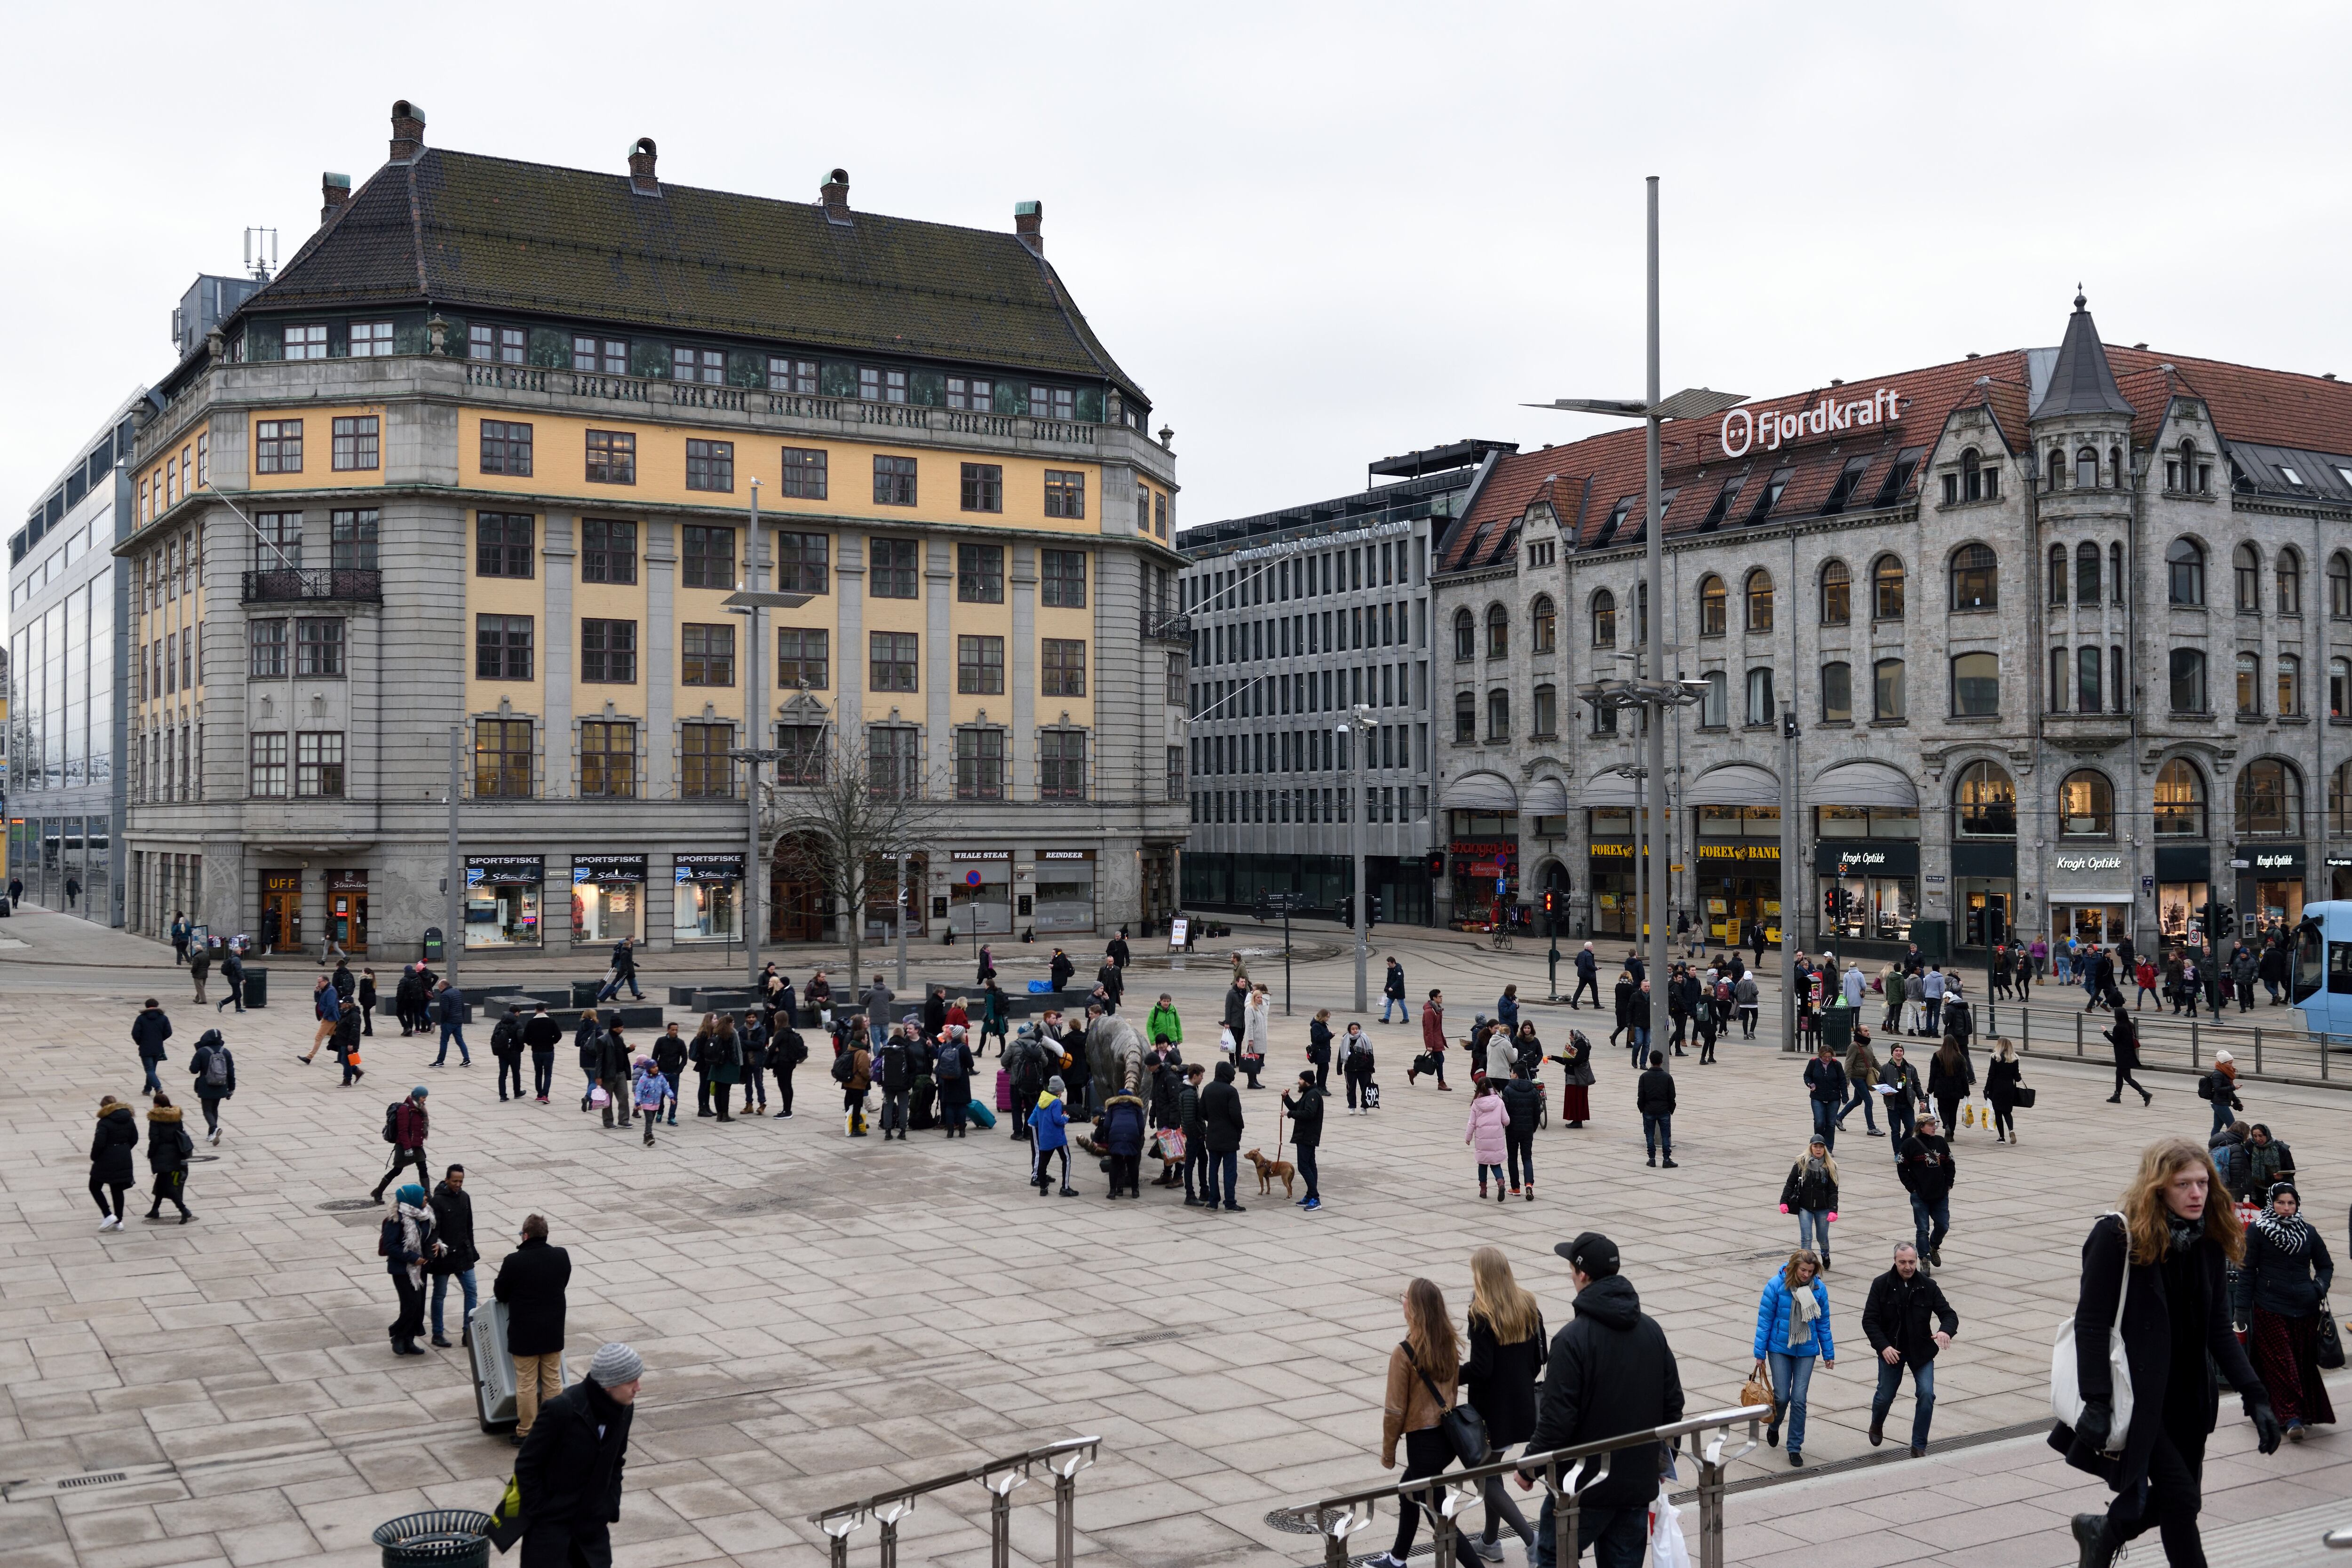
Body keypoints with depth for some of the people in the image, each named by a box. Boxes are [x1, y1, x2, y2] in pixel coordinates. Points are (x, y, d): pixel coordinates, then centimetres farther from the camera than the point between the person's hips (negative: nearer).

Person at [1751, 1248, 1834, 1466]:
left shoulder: (1819, 1288, -6)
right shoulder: (1776, 1285, -13)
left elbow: (1823, 1323, 5)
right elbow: (1765, 1321, -7)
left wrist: (1828, 1354, 10)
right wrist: (1760, 1354, -5)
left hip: (1806, 1351, 1)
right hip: (1779, 1349, -1)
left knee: (1799, 1399, -2)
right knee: (1782, 1396, -1)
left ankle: (1795, 1448, 11)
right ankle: (1773, 1427, 33)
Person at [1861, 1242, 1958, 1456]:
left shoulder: (1928, 1286, -7)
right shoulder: (1881, 1285, -10)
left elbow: (1949, 1314, -7)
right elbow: (1869, 1320, -9)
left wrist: (1946, 1331, -30)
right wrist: (1883, 1346, -23)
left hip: (1921, 1352, 0)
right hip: (1891, 1350, 0)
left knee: (1926, 1395, -13)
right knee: (1885, 1396, 8)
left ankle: (1919, 1447, 2)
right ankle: (1877, 1425, 44)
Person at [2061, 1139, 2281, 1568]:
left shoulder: (2210, 1243, 3)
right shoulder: (2118, 1236, -16)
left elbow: (2219, 1331, 7)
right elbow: (2091, 1324, -16)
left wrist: (2254, 1395, -3)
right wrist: (2096, 1403, -22)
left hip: (2186, 1394, 6)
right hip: (2136, 1394, -6)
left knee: (2178, 1497, 13)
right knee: (2178, 1496, -9)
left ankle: (2102, 1533, 39)